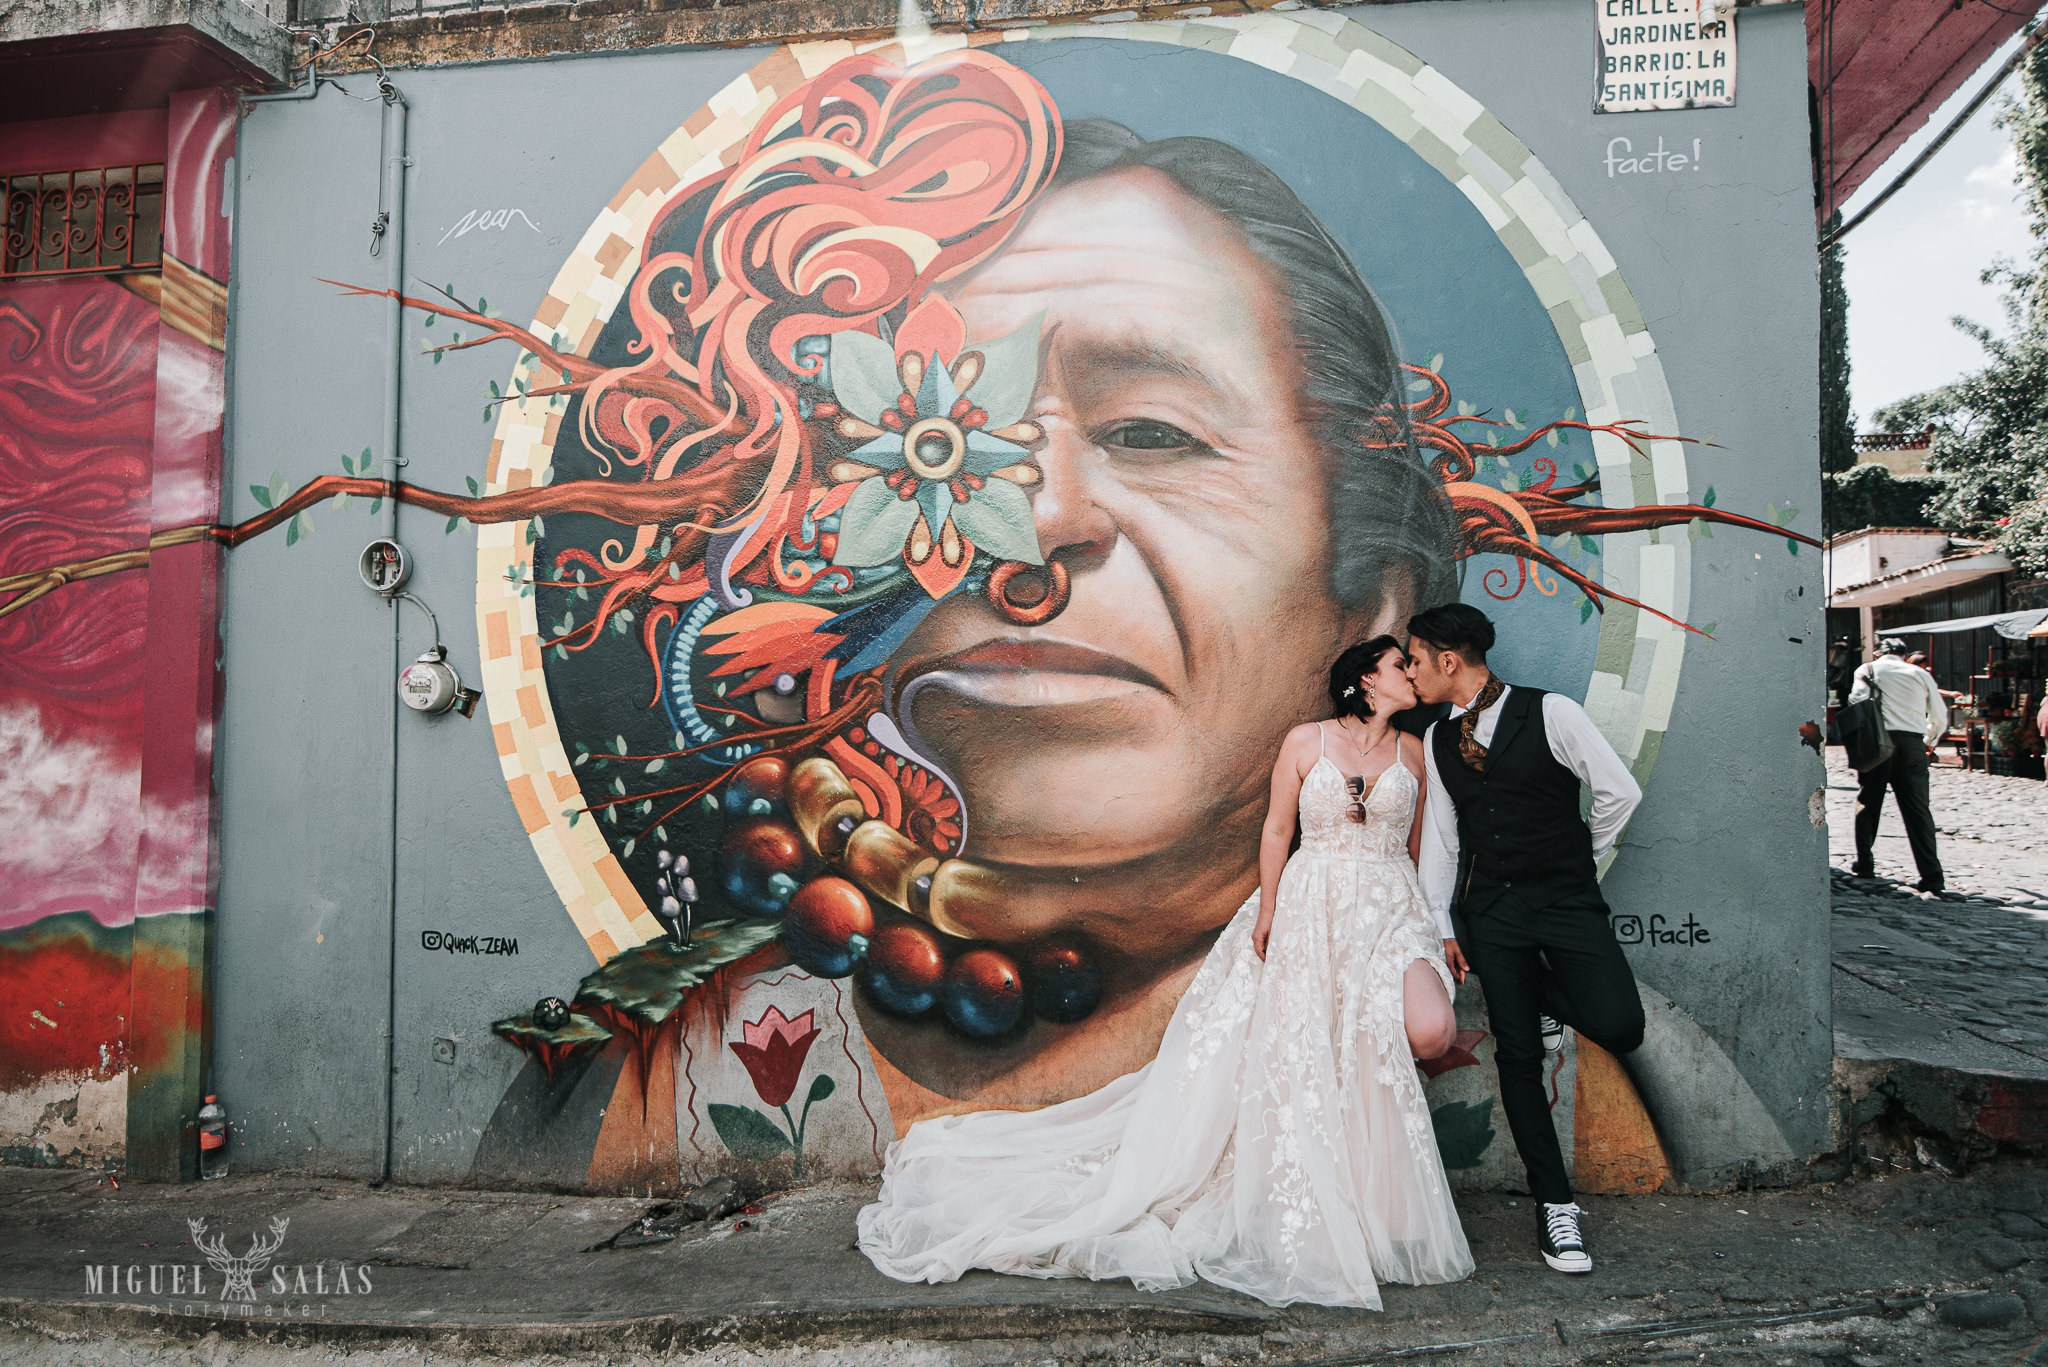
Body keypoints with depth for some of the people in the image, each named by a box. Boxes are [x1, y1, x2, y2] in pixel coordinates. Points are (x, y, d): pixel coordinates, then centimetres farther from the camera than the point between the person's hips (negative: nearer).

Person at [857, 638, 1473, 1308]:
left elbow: (1414, 843, 15)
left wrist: (1424, 923, 13)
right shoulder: (1306, 741, 1)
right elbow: (1277, 828, 2)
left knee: (1431, 1030, -23)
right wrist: (1266, 912, -4)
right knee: (1294, 1051, -2)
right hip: (1312, 907, -2)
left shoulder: (1412, 750, 9)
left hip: (1392, 912, 2)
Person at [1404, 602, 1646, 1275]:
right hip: (1489, 912, 3)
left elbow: (1619, 791, -1)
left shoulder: (1549, 712, -7)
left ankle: (1550, 999, 14)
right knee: (1518, 1057, 3)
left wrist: (1579, 861, 8)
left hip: (1566, 902, -3)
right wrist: (1443, 926, 10)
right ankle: (1554, 1202, 16)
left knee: (1618, 1026, -21)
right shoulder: (1437, 740, 8)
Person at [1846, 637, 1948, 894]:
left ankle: (1863, 864, 20)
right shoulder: (1921, 675, 15)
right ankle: (1932, 878, -8)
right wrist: (1928, 743, 33)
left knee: (1867, 802, 15)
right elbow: (1940, 719, 18)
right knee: (1917, 809, -1)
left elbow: (1857, 701, -7)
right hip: (1912, 742, 1)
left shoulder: (1868, 670, 10)